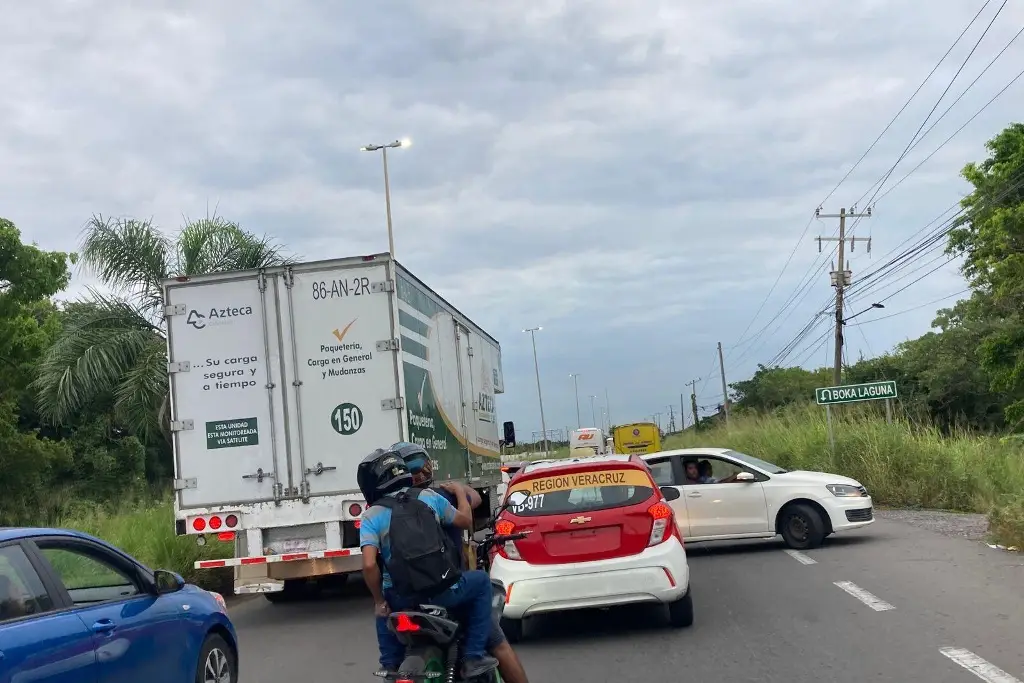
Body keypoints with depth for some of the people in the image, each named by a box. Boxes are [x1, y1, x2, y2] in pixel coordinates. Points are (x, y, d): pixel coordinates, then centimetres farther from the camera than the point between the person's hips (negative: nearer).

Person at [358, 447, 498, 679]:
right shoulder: (429, 497, 5)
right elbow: (465, 521, 18)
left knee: (384, 608, 37)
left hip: (400, 597, 1)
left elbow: (369, 565, -13)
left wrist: (379, 602, 1)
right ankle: (473, 656, 18)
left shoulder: (371, 516, 0)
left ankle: (391, 667, 27)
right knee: (481, 581, 26)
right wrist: (460, 492, 36)